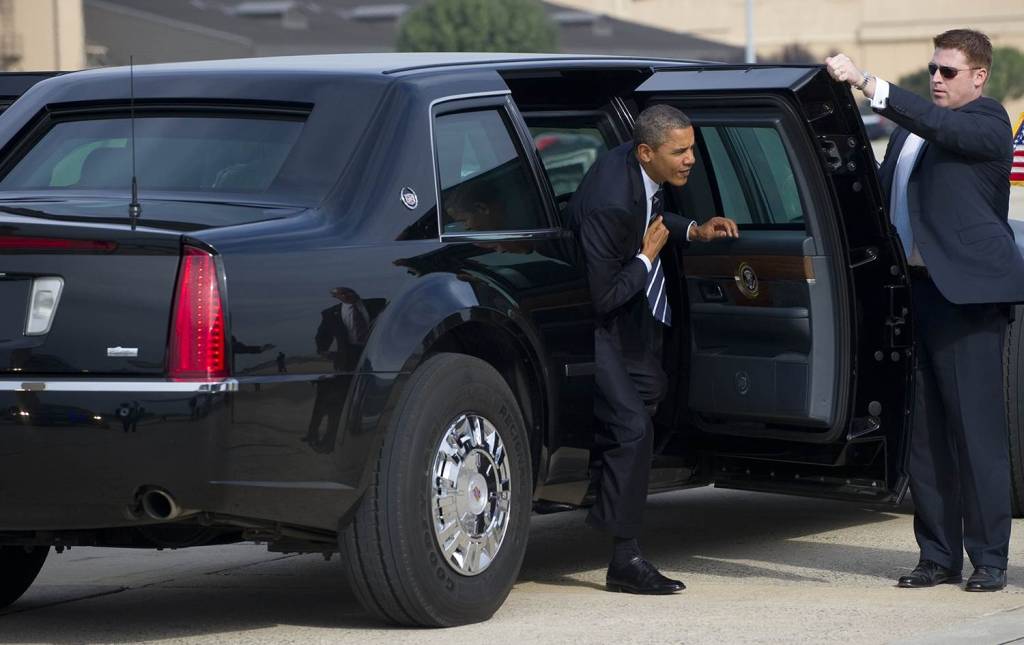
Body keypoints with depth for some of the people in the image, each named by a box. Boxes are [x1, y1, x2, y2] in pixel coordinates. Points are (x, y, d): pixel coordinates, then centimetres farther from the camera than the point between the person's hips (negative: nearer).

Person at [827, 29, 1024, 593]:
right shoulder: (911, 130, 19)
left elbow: (939, 124, -23)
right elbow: (881, 191, 25)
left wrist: (867, 84, -29)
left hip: (968, 292, -7)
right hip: (914, 288, 7)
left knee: (976, 429, -6)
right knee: (925, 433, 7)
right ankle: (938, 555, 12)